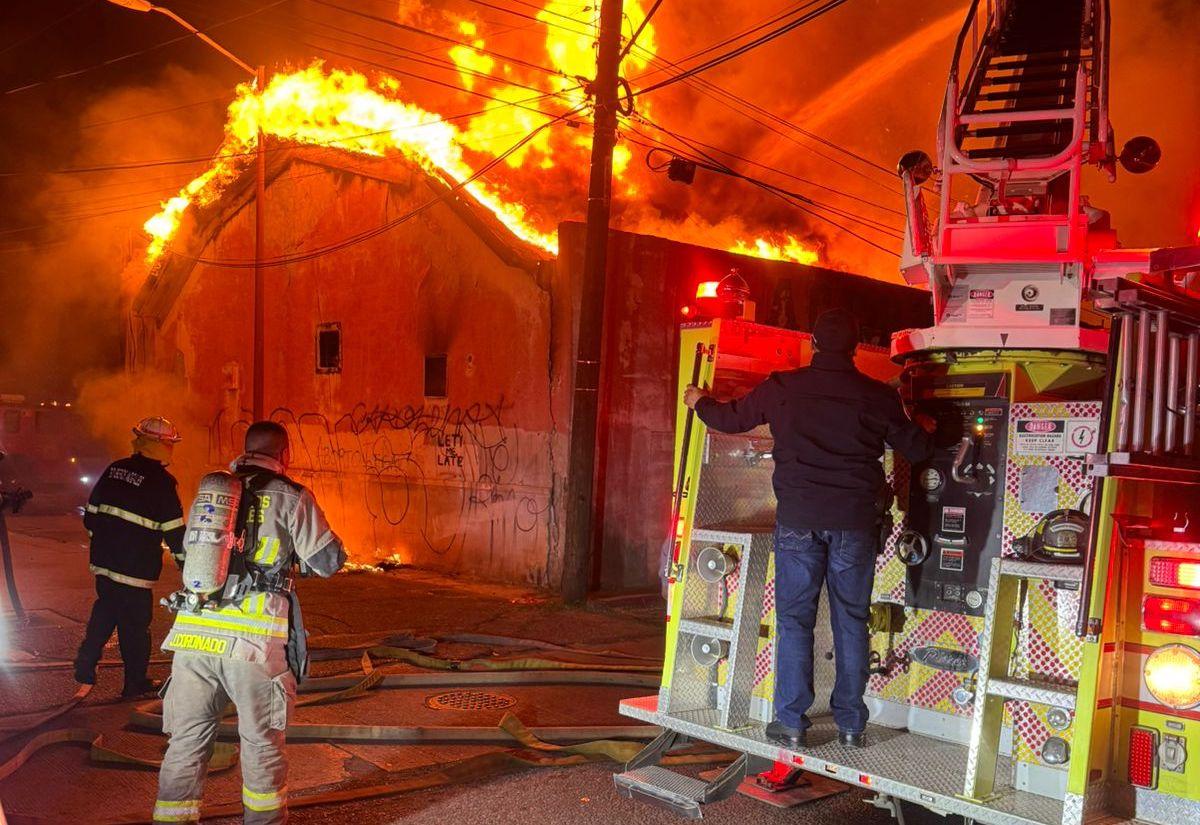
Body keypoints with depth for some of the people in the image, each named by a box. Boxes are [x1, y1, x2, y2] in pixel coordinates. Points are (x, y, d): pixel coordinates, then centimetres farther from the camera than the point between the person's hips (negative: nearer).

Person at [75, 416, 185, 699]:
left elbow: (91, 513, 13)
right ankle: (136, 684, 16)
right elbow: (174, 531, -13)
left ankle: (85, 667, 21)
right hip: (136, 567, -6)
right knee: (135, 623, 5)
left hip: (103, 560, 6)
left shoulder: (114, 470, 5)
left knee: (105, 611, 23)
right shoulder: (161, 481, -14)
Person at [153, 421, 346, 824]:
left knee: (187, 739, 12)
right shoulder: (291, 498, -2)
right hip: (254, 639, -3)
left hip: (195, 631, 4)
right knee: (261, 739, 13)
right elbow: (327, 562, -1)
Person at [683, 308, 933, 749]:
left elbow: (731, 418, 13)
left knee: (794, 618, 6)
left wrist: (699, 402, 34)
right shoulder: (877, 396, 0)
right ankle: (851, 724, 17)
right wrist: (926, 430, 35)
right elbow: (917, 450, 10)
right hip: (855, 522, 1)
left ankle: (791, 722, 8)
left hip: (798, 519, -1)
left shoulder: (782, 387, -1)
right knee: (851, 621, 10)